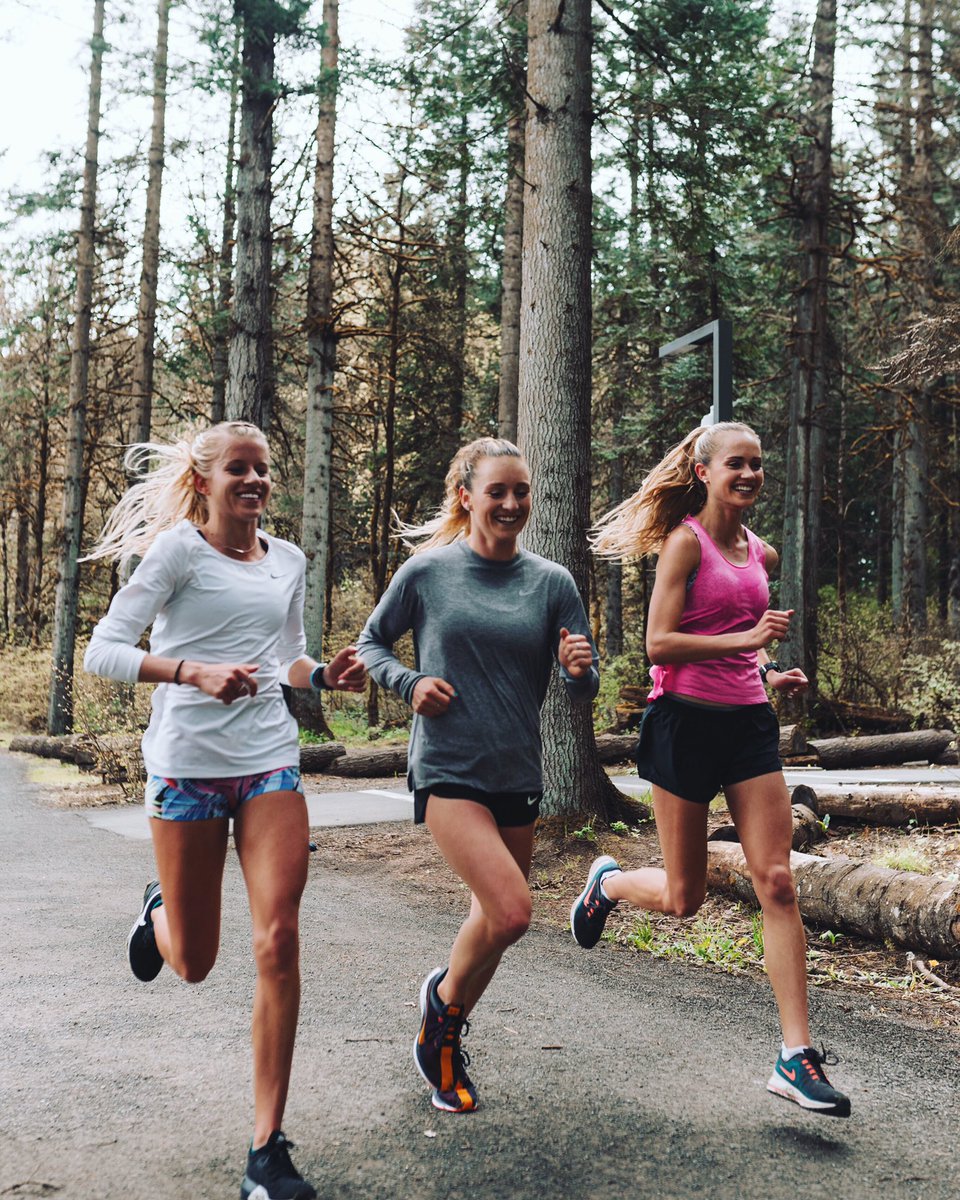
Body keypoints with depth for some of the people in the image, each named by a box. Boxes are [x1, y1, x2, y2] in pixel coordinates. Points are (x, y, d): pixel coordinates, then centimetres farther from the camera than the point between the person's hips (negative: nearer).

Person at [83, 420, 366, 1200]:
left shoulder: (289, 562, 10)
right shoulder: (178, 549, -5)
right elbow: (103, 653, -10)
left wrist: (327, 676, 0)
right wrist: (194, 672, -24)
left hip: (271, 763, 3)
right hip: (188, 764, -3)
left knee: (279, 943, -9)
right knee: (193, 963, 9)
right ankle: (157, 914, 48)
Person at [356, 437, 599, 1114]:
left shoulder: (552, 583, 2)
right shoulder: (427, 571, -3)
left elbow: (584, 694, 3)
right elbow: (371, 643, 10)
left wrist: (580, 670, -19)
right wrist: (410, 683, -9)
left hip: (518, 776, 4)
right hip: (448, 770, -4)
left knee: (496, 917, 14)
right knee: (512, 912, -18)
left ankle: (446, 1040, 40)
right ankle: (443, 996, 14)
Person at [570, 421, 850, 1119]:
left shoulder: (761, 555, 13)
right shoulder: (686, 541, -8)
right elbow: (659, 645, -16)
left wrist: (769, 675, 11)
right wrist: (747, 640, -22)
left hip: (749, 722, 6)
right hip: (687, 722, -5)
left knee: (777, 883, -4)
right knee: (683, 898, 4)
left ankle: (796, 1057, 0)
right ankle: (608, 881, 39)